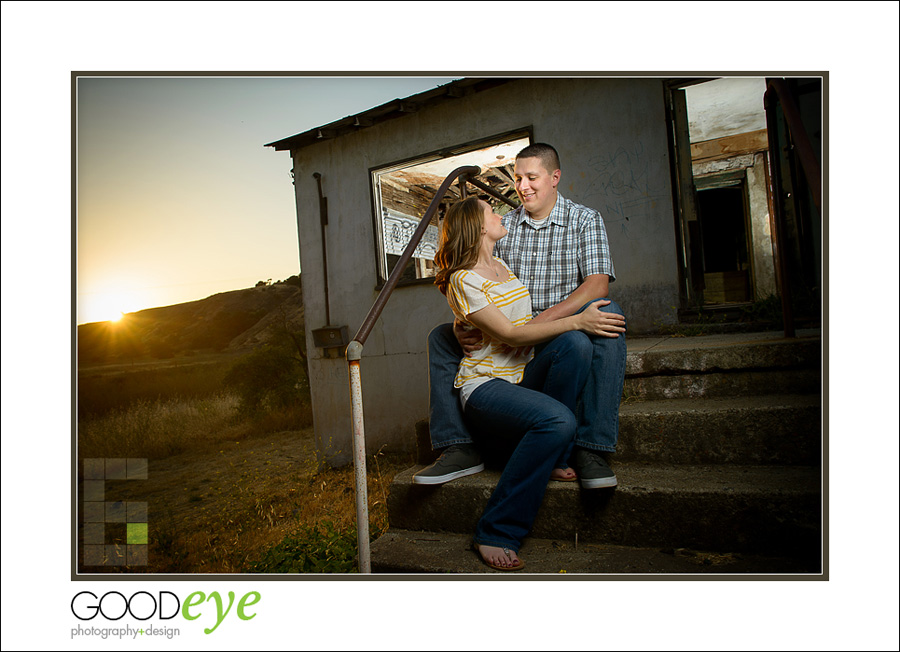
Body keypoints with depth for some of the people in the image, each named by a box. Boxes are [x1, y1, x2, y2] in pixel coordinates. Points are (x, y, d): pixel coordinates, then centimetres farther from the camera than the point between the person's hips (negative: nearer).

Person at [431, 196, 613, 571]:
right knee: (557, 421, -33)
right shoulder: (463, 280, -10)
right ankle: (496, 534, -19)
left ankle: (550, 459, -8)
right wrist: (576, 321, -17)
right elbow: (509, 335, -17)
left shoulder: (502, 266, 17)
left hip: (524, 374, 7)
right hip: (484, 384, -7)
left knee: (575, 343, -21)